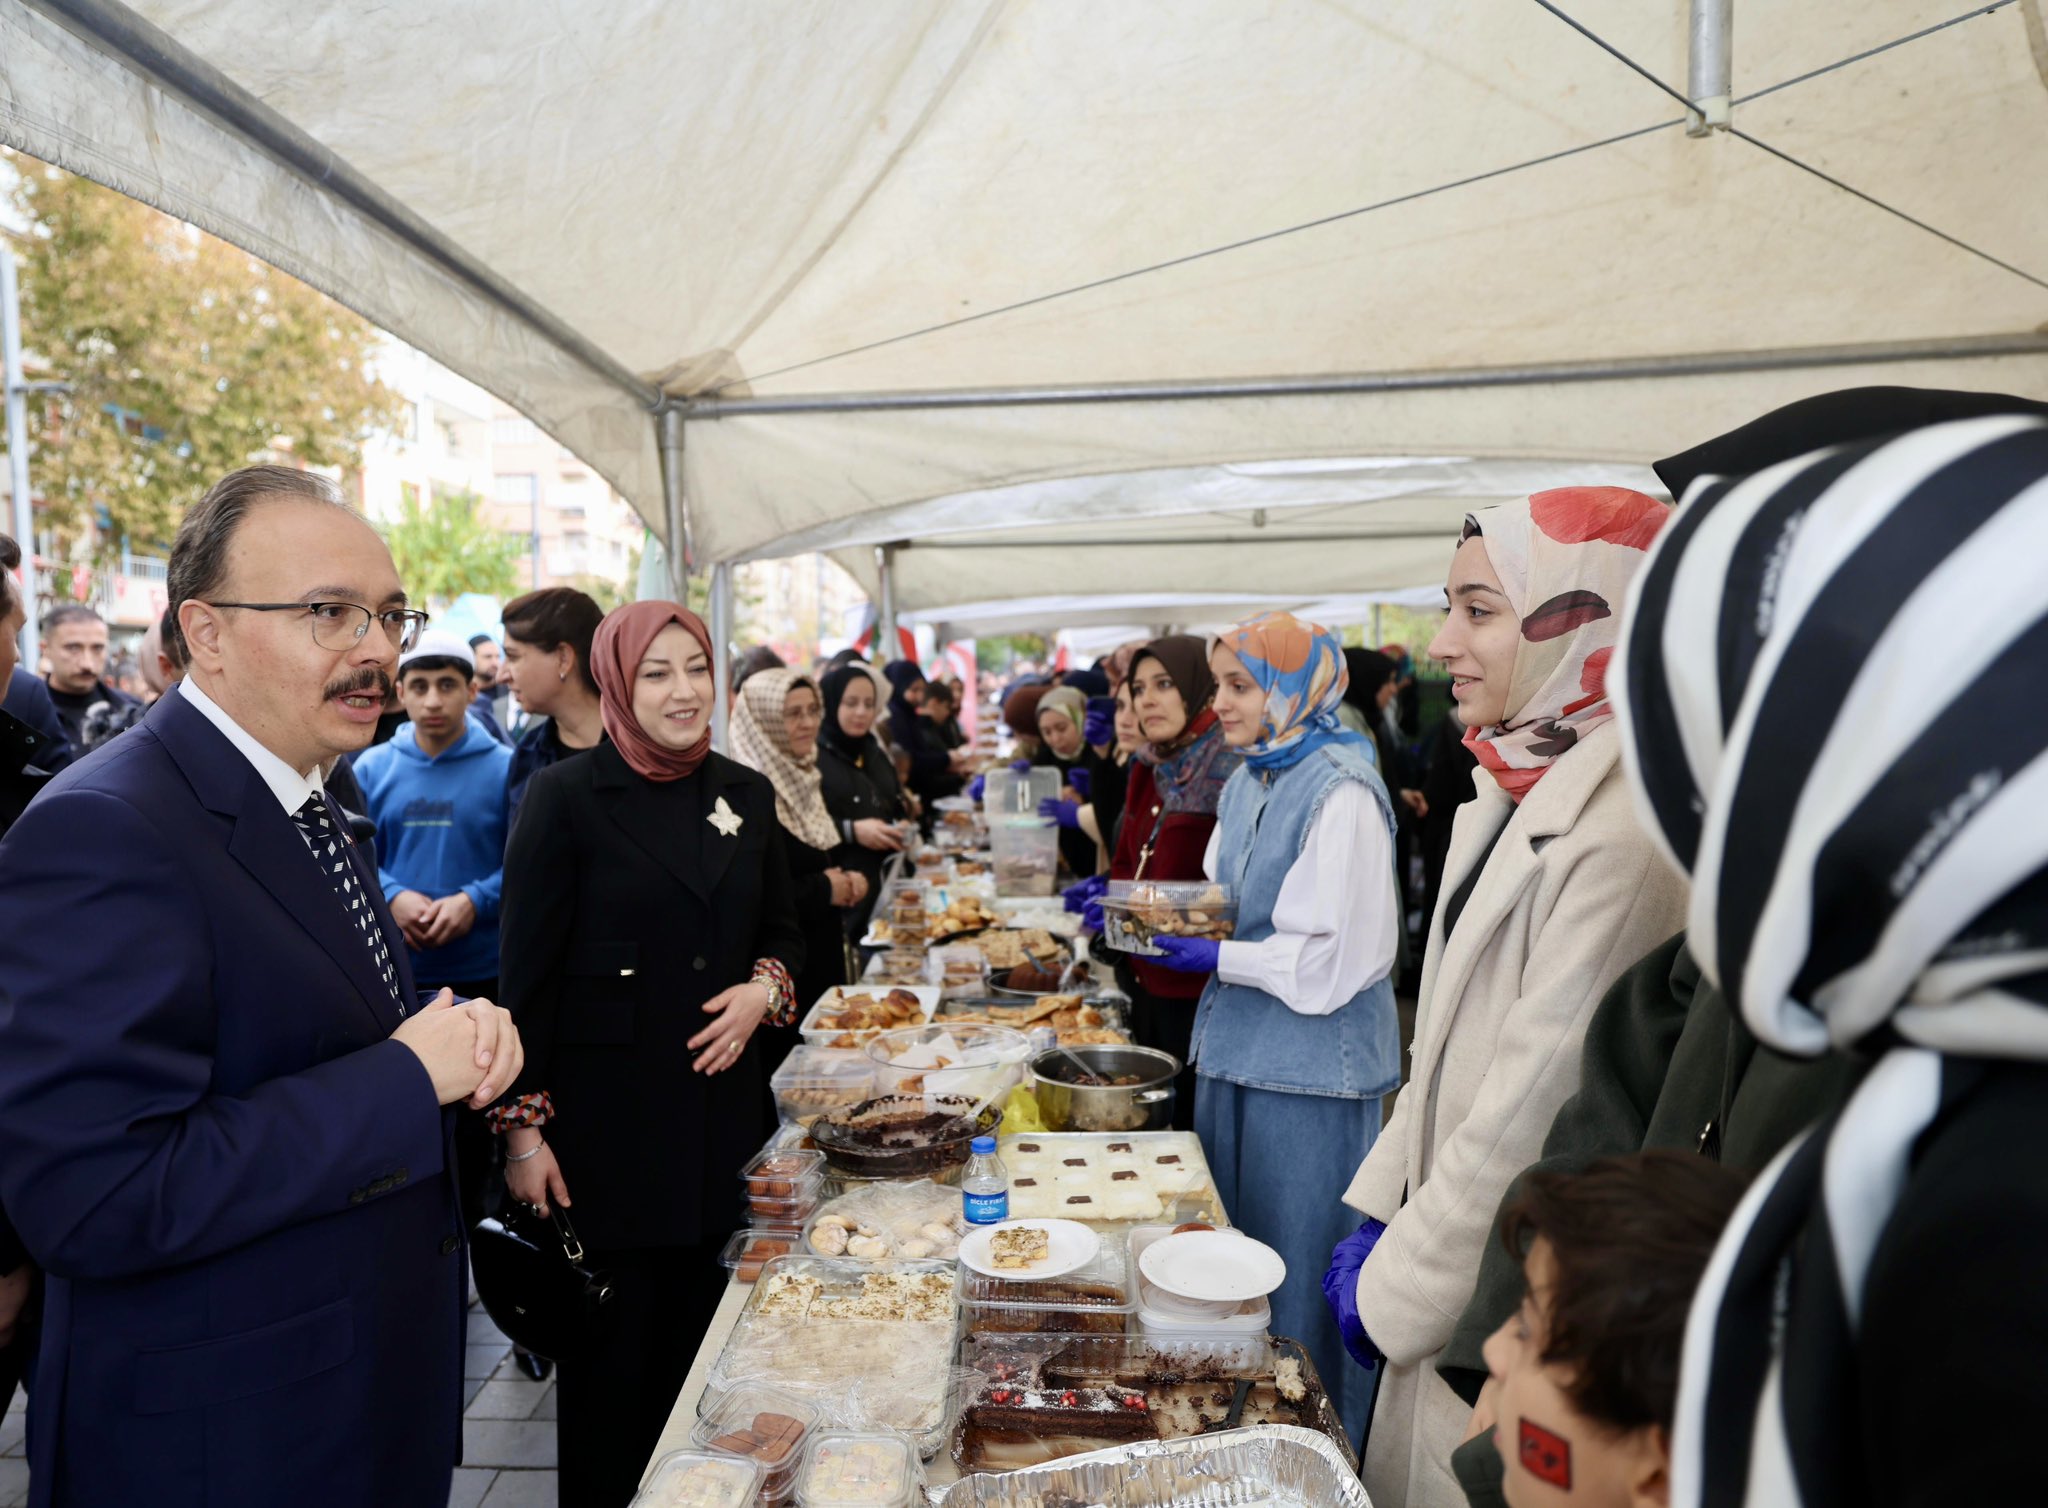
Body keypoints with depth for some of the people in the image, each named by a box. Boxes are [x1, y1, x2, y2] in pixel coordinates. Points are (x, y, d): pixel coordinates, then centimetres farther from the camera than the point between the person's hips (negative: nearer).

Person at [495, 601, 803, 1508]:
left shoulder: (747, 795, 6)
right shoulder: (566, 797, -7)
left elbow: (782, 931, 16)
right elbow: (526, 974, -7)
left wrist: (764, 989, -5)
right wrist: (523, 1127, -10)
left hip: (721, 1117, 4)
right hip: (607, 1123, -4)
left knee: (702, 1340, 13)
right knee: (610, 1361, 9)